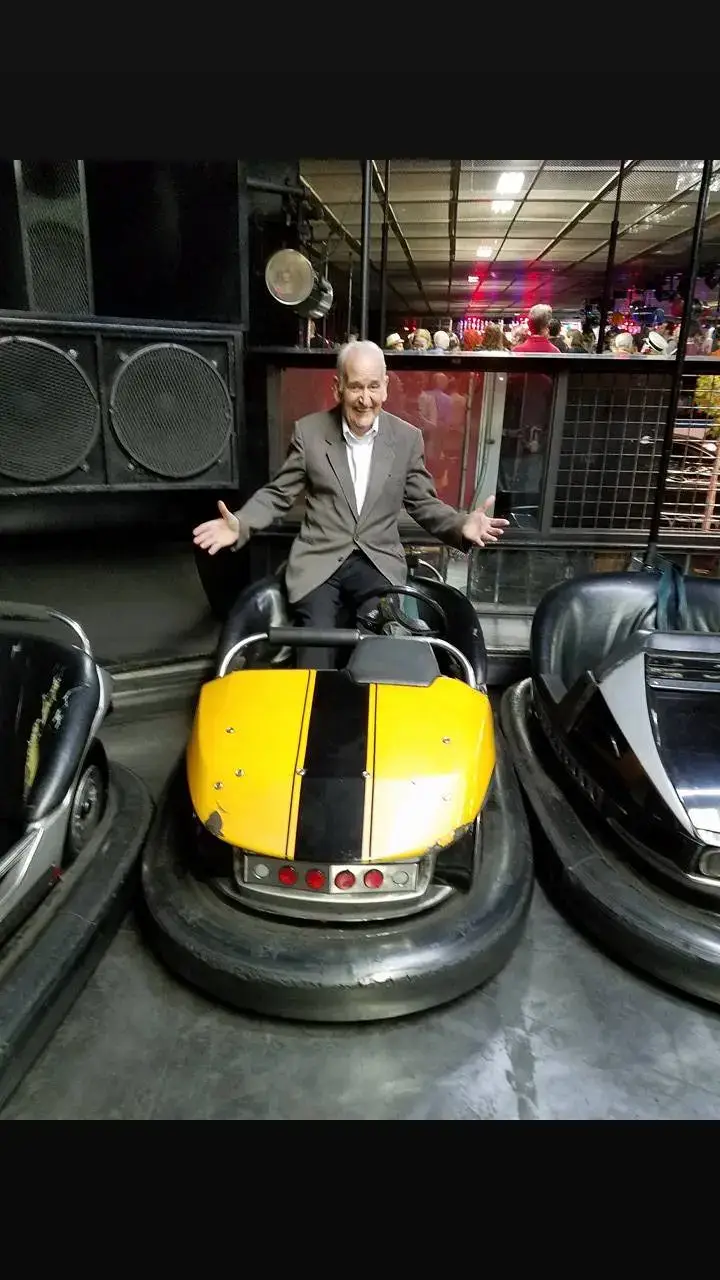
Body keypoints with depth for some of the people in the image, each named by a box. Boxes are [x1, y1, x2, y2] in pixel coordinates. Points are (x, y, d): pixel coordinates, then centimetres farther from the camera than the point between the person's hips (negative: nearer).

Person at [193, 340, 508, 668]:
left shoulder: (407, 438, 4)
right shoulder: (308, 431, 1)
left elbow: (423, 503, 10)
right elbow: (277, 494, 7)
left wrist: (462, 525, -10)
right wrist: (240, 524, -12)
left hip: (379, 564, 1)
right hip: (318, 562, 0)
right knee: (314, 658, -18)